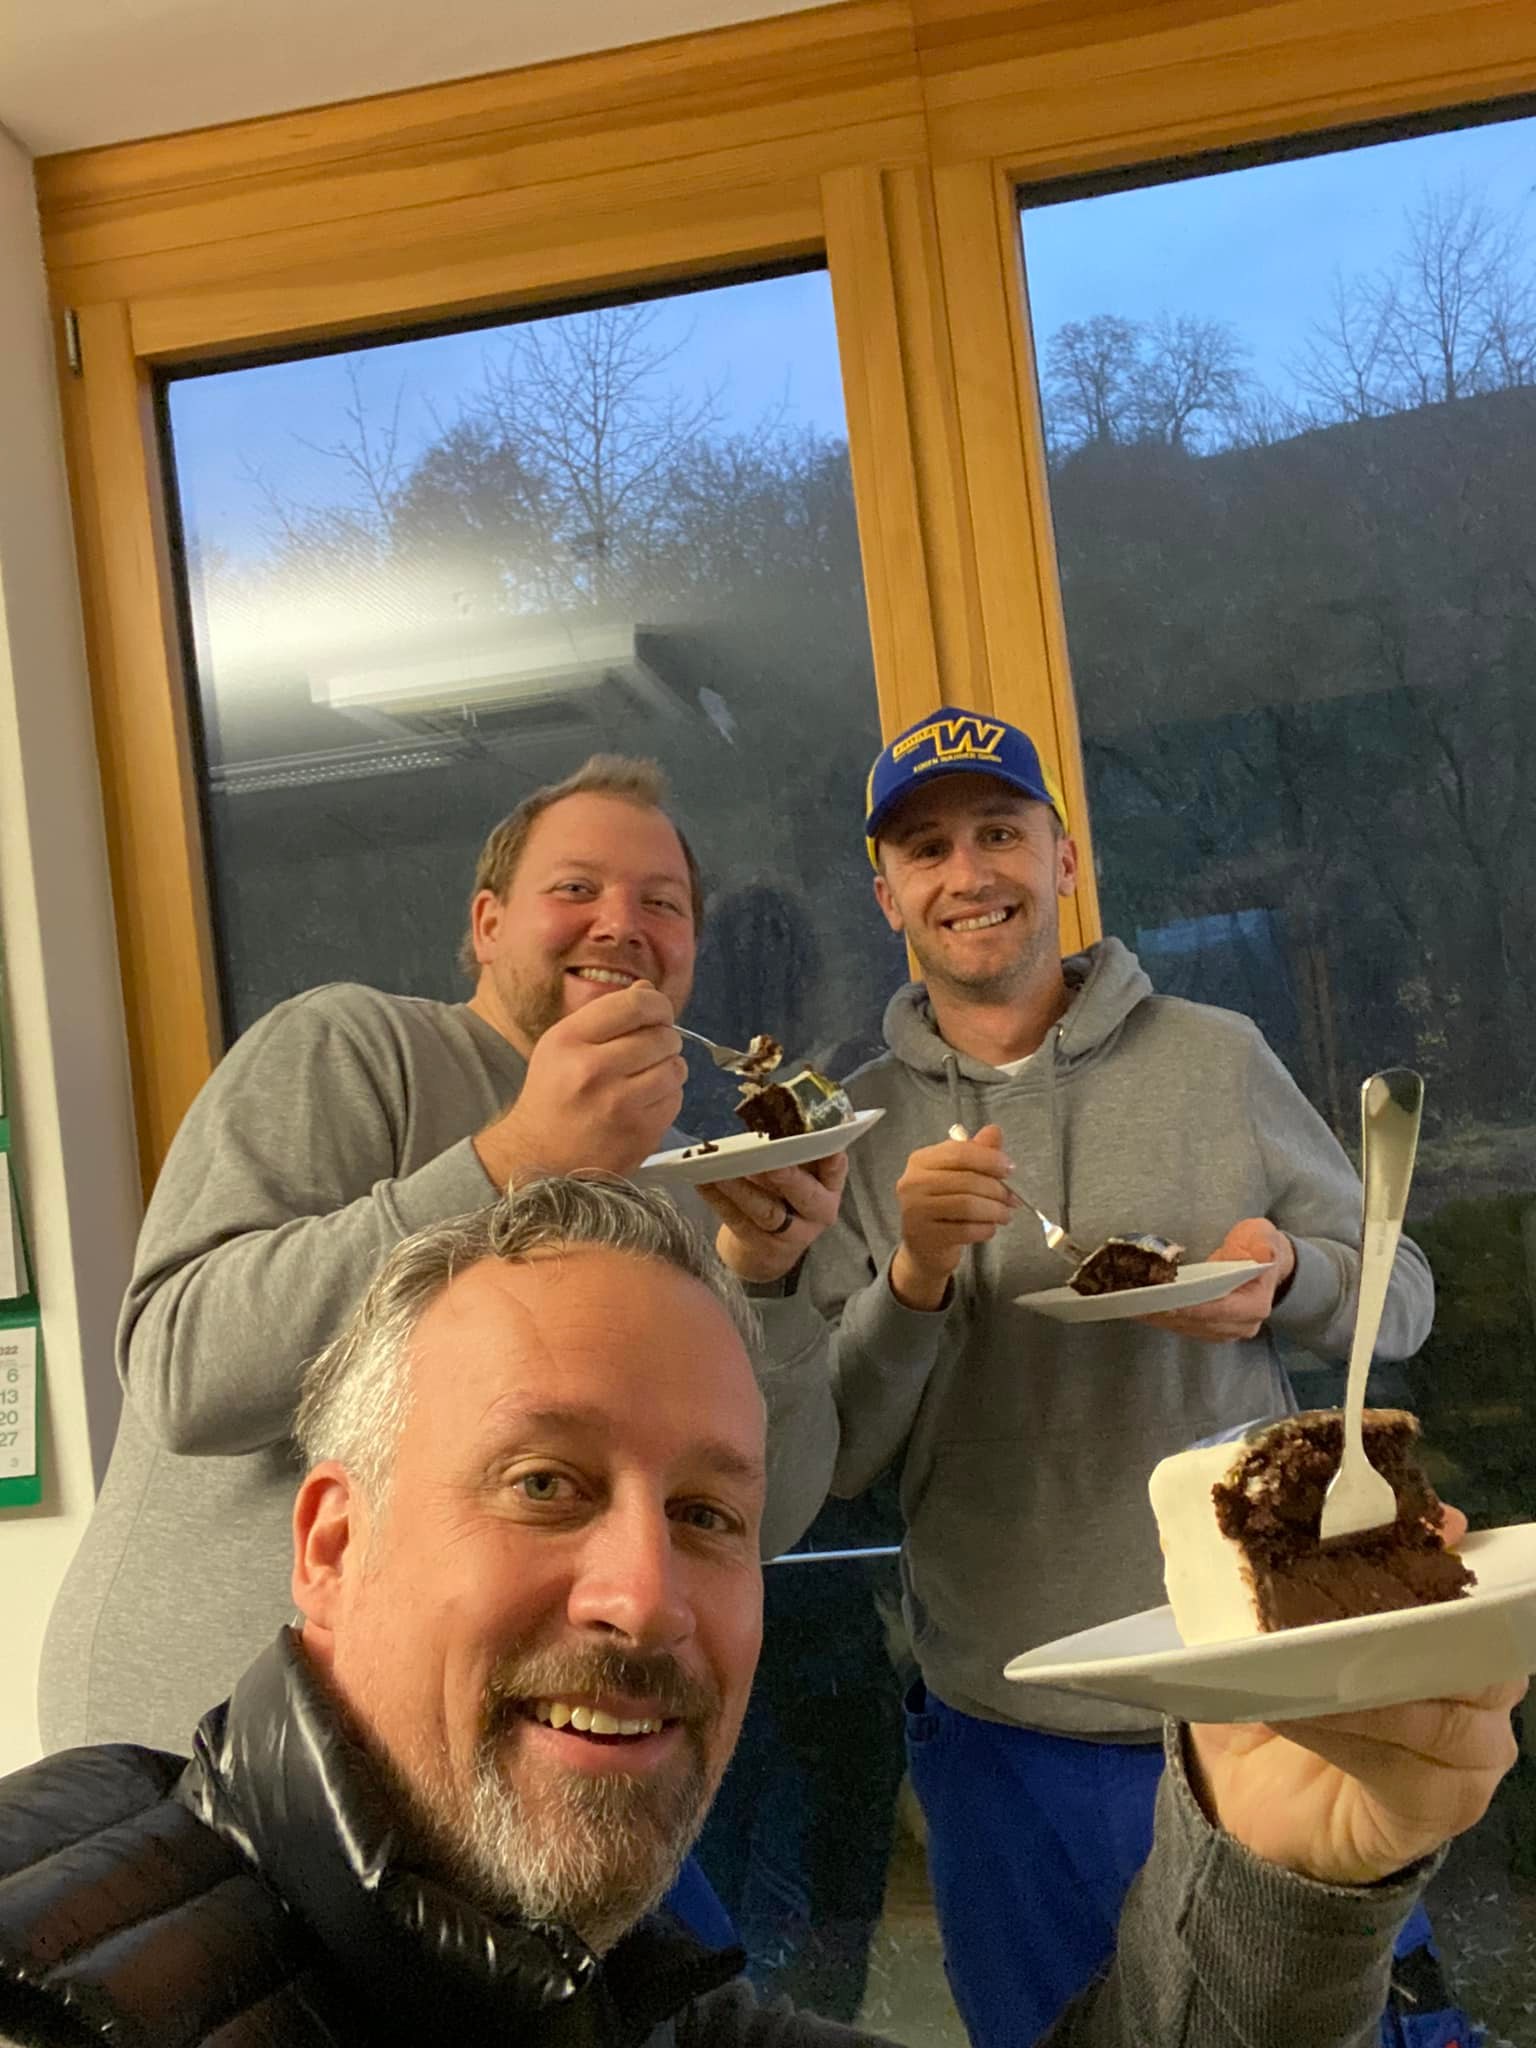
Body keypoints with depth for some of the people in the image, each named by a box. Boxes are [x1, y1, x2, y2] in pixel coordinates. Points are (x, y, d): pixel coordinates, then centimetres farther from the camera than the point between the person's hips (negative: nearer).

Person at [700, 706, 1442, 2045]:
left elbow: (1403, 1295, 3)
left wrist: (1284, 1279, -18)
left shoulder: (1217, 1057, -4)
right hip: (1006, 1732, 1)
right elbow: (836, 1460, -5)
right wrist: (917, 1277, -22)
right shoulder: (859, 1129, -3)